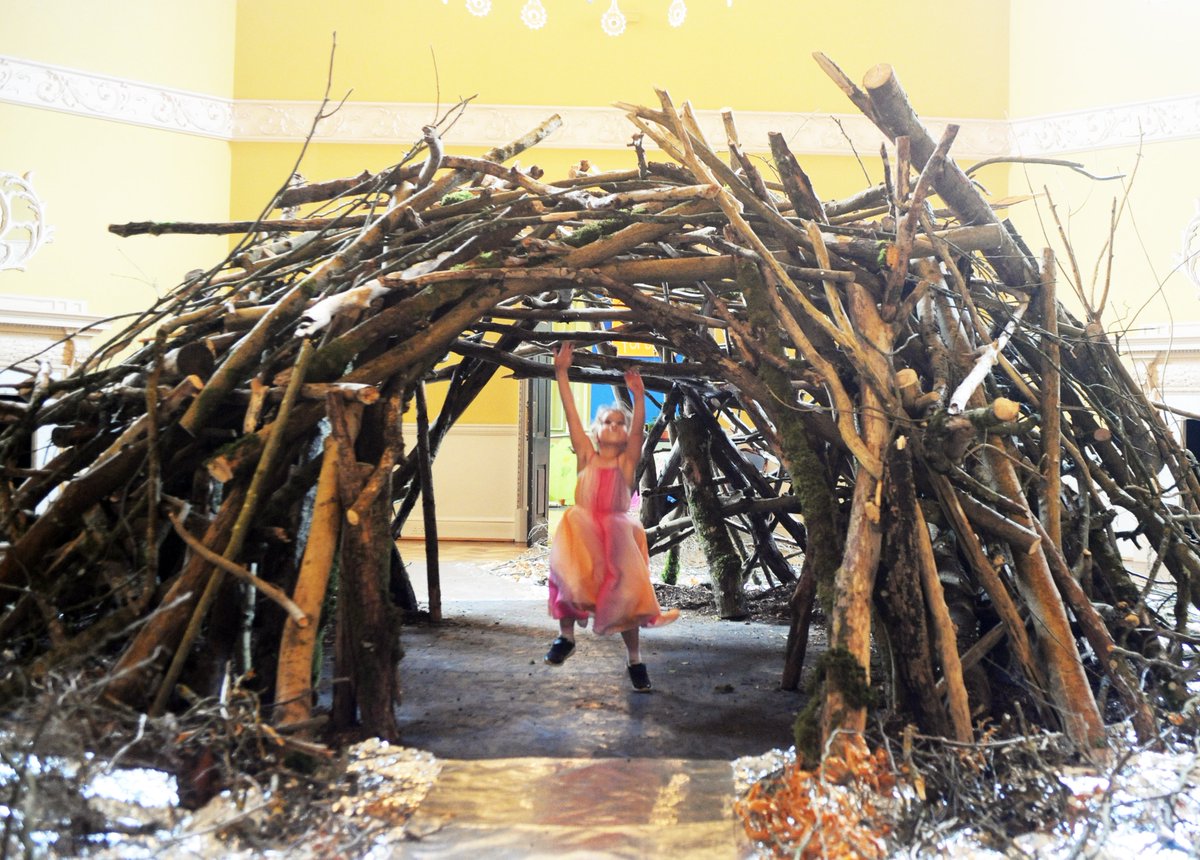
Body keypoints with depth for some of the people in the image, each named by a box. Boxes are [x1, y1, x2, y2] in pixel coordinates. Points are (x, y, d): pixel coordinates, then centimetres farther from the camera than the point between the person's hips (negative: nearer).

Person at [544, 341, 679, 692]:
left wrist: (638, 396, -30)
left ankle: (635, 660, 16)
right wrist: (562, 374, -8)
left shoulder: (627, 462, 2)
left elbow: (638, 429, -15)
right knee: (569, 579, -17)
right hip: (582, 534, 1)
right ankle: (565, 636, 10)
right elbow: (571, 414, -2)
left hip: (617, 537, 0)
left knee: (624, 594, -1)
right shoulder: (586, 456, 5)